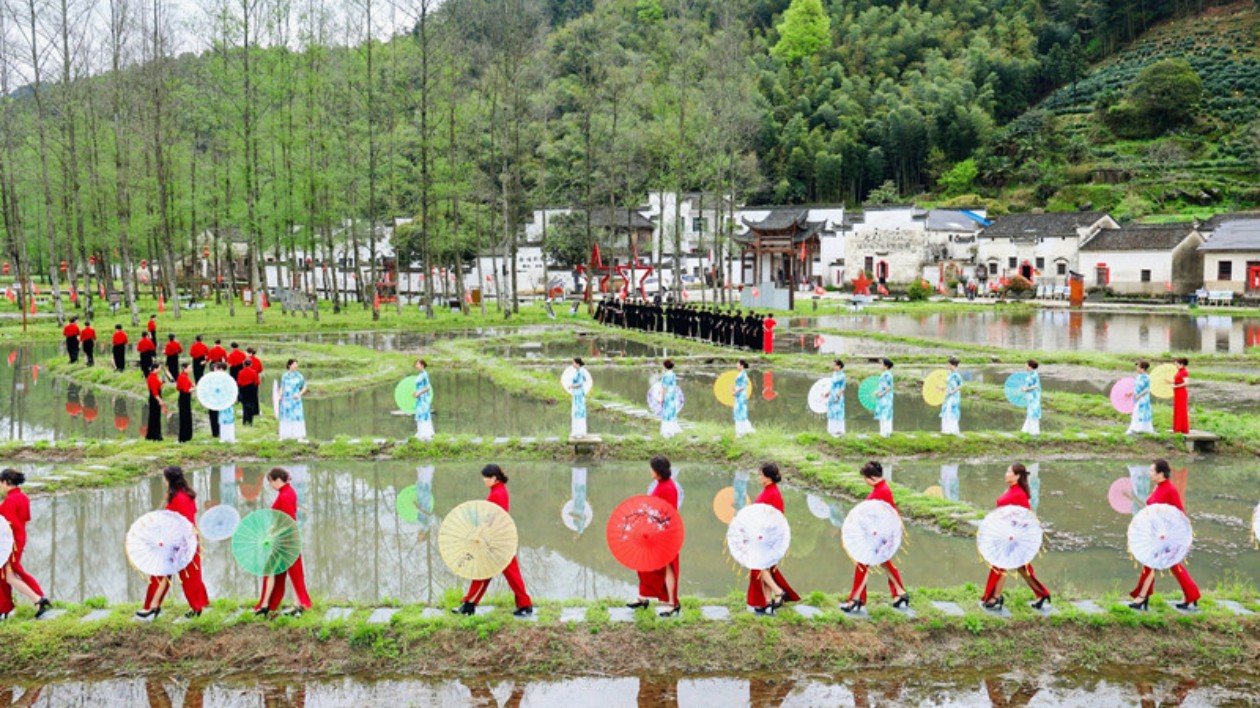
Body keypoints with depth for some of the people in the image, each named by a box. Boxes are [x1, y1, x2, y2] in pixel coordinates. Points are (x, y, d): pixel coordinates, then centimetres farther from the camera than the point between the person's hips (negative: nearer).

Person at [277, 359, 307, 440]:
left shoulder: (299, 376, 1)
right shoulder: (285, 376, 6)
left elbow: (304, 387, 6)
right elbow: (282, 387, 10)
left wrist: (299, 394, -10)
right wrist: (280, 395, -5)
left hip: (295, 399, -2)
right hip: (286, 399, 2)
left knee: (297, 416, -6)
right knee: (286, 416, 6)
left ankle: (299, 435, -4)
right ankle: (285, 435, 15)